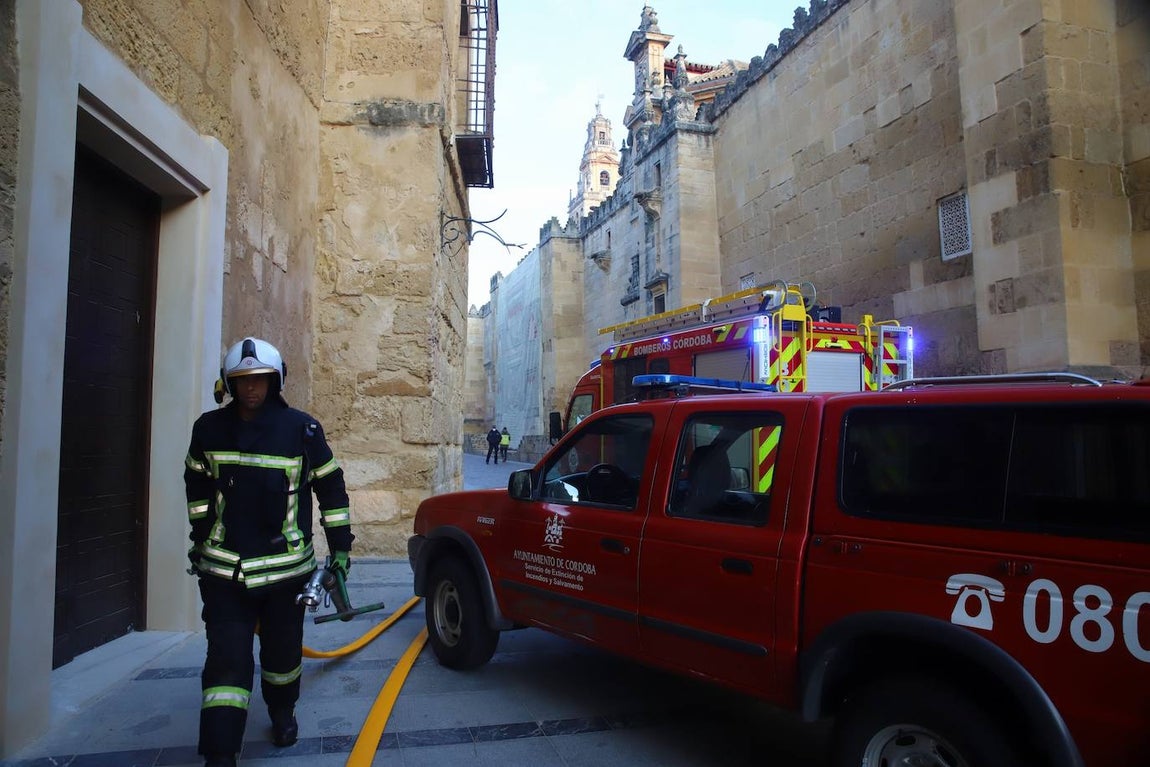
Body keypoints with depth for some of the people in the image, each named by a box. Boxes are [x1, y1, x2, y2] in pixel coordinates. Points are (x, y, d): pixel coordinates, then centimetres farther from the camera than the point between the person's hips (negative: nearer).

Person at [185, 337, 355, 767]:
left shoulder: (301, 429, -7)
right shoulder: (209, 428, 1)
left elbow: (331, 486, 0)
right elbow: (197, 484, 17)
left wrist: (340, 545, 1)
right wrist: (200, 537, 19)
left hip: (286, 567, 0)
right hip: (224, 569, 1)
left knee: (283, 652, 15)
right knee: (226, 660, -3)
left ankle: (282, 714, 43)